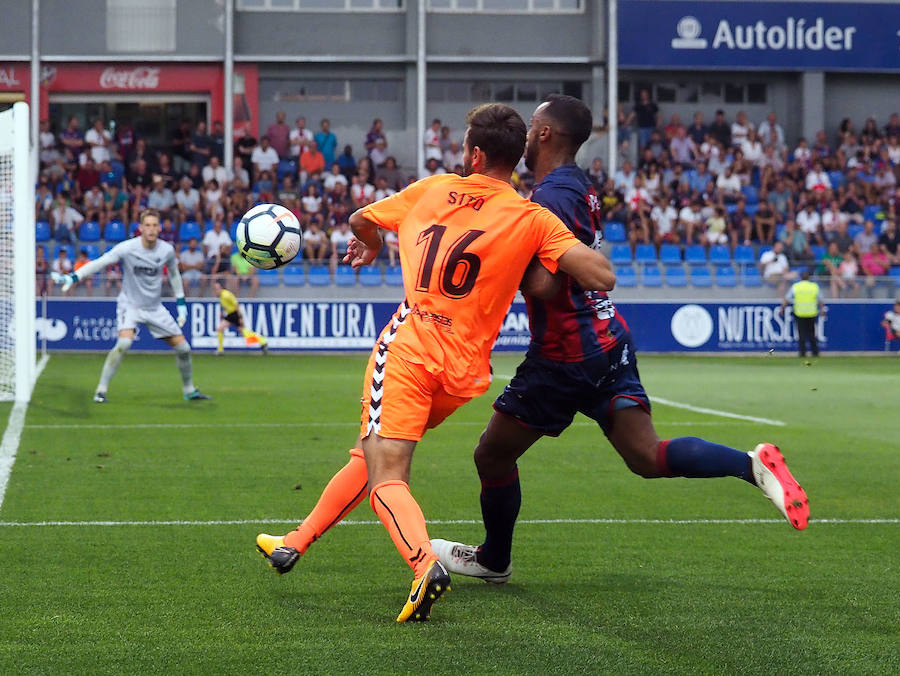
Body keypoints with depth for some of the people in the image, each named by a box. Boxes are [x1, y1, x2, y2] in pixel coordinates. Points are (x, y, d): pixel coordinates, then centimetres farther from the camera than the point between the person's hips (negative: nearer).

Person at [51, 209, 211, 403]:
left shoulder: (167, 250, -7)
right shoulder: (127, 248, -19)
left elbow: (173, 273, 12)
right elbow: (99, 263, -20)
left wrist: (181, 302, 12)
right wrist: (73, 277, -31)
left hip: (155, 307, 4)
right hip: (130, 305, -4)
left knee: (182, 347, 3)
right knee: (124, 342, -29)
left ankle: (189, 390, 27)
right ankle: (101, 390, -19)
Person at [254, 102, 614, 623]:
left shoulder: (431, 191, 7)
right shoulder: (533, 220, 0)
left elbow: (361, 221, 26)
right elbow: (603, 277, -10)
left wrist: (370, 245, 50)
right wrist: (576, 244, 12)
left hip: (408, 345, -2)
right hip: (464, 368, 2)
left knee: (386, 476, -9)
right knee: (374, 454, 19)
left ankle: (425, 563, -36)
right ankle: (295, 544, 28)